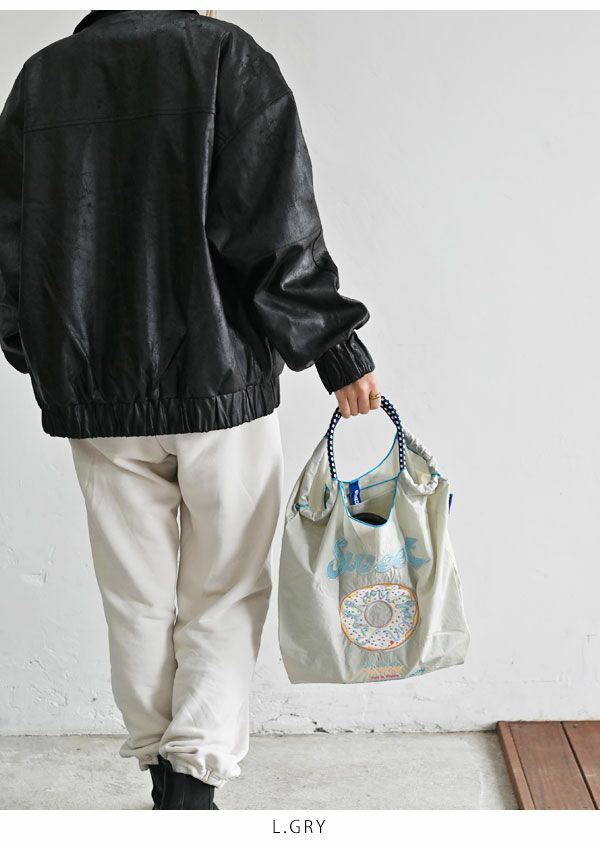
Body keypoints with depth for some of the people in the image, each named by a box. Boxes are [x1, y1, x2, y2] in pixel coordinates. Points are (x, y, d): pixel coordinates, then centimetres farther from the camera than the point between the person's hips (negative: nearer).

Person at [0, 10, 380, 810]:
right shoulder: (229, 58, -5)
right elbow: (277, 231, -13)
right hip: (218, 383, -3)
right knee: (224, 594, 9)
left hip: (91, 395, 4)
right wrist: (337, 347, -6)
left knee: (137, 598, 14)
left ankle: (165, 771, 24)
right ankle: (195, 776, 0)